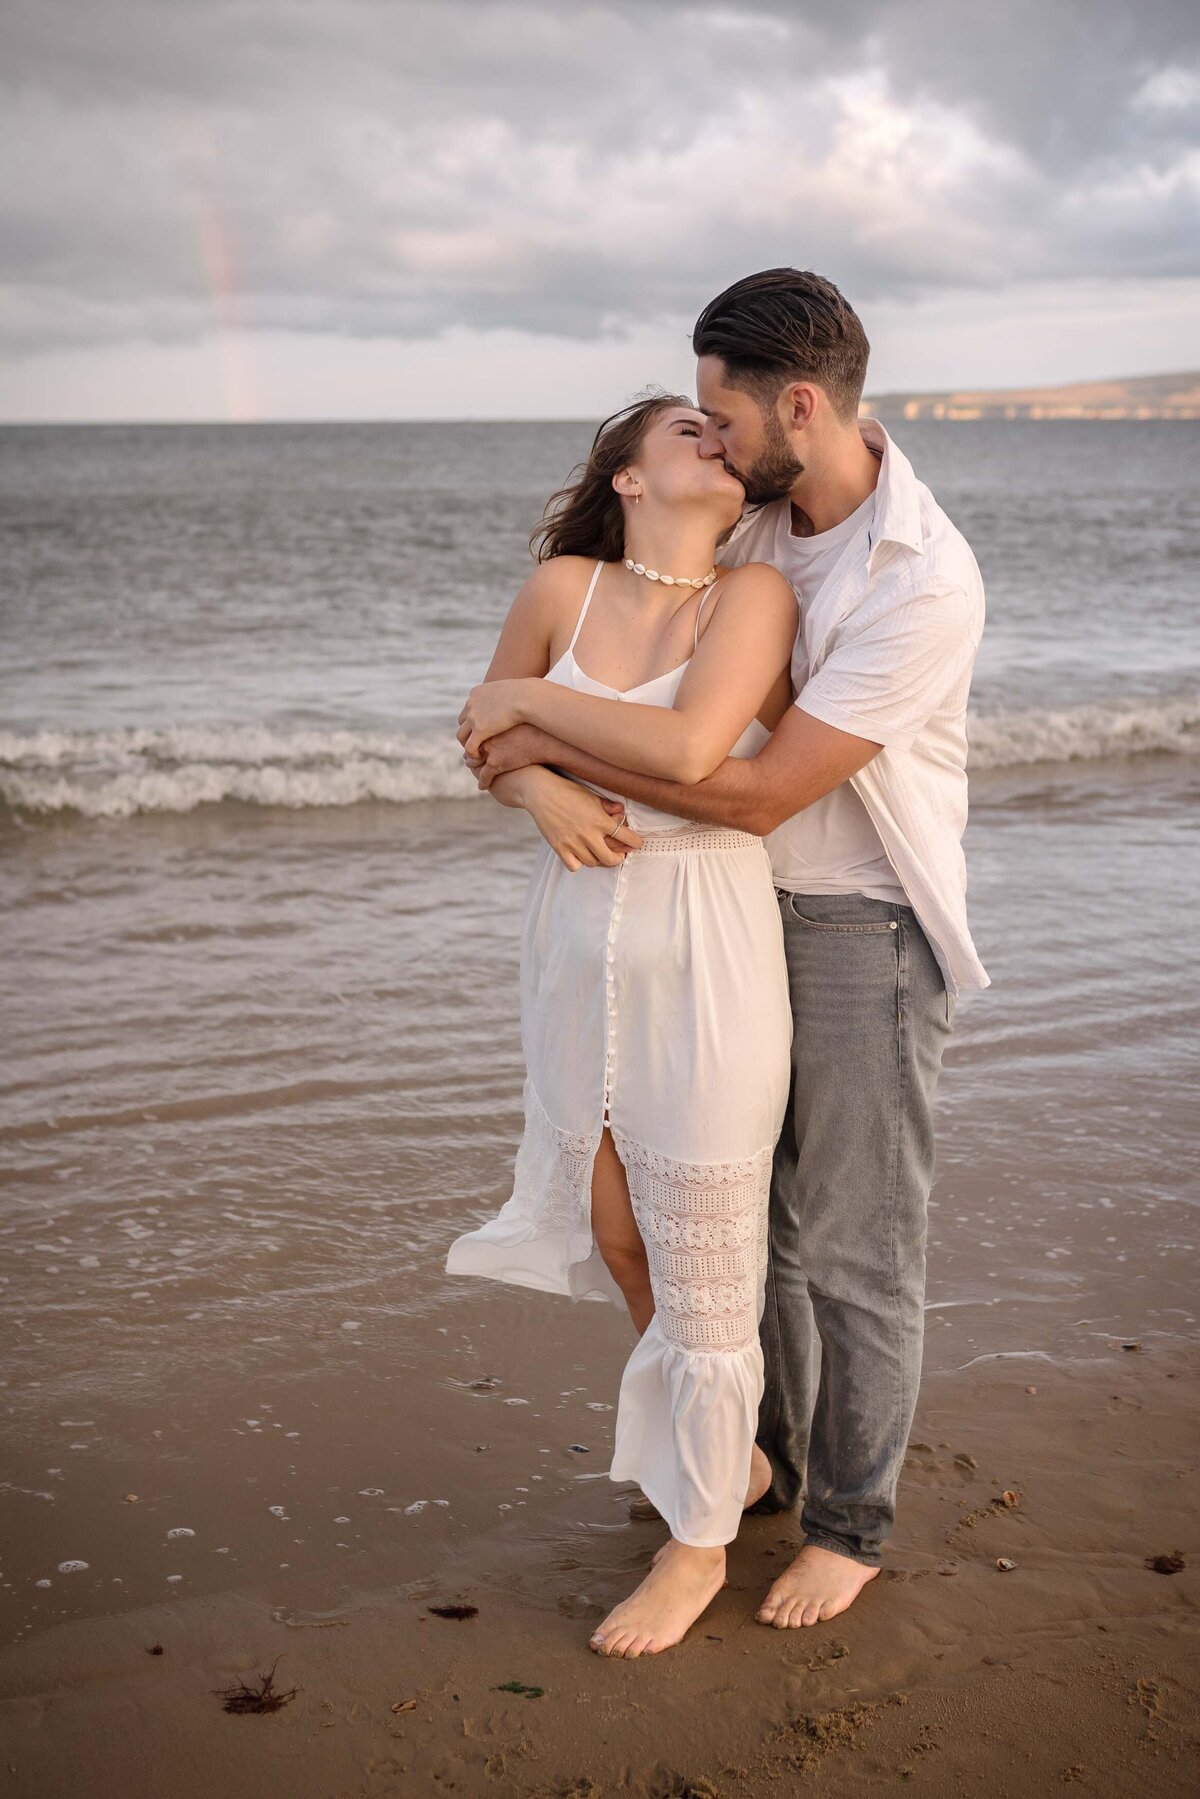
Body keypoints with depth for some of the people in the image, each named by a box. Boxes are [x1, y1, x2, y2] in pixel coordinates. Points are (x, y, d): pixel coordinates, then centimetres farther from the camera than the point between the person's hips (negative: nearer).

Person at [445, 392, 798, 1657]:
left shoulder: (754, 594, -10)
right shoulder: (562, 586, 0)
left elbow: (688, 748, -24)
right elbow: (485, 740, 8)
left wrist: (528, 700, -12)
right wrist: (541, 789, -13)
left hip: (702, 948, -5)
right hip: (577, 934, 5)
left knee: (702, 1259, 6)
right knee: (612, 1228, 19)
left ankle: (699, 1542, 25)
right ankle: (723, 1450, 44)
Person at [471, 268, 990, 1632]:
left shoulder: (924, 582, -25)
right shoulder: (761, 513, -1)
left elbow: (759, 790, -26)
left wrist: (548, 740, -20)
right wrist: (541, 783, -8)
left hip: (866, 929, -7)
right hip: (749, 907, 7)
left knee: (854, 1242, 4)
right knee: (753, 1206, 18)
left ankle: (849, 1524, 22)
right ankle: (774, 1452, 38)